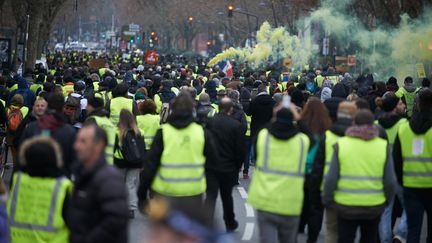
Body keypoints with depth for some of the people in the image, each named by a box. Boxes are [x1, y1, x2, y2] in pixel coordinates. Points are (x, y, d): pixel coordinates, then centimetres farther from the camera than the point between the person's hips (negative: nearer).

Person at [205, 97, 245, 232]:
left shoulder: (210, 122, -6)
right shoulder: (236, 125, -11)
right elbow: (240, 149, -8)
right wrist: (238, 165, 8)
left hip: (211, 166, 0)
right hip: (229, 167, 0)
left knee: (211, 195, -1)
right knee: (227, 196, 17)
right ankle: (230, 223, 33)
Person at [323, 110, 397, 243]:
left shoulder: (341, 144, -7)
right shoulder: (383, 146, -5)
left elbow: (331, 179, -7)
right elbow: (390, 181, -2)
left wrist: (327, 199, 8)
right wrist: (388, 199, 16)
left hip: (346, 206, -1)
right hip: (374, 207, 1)